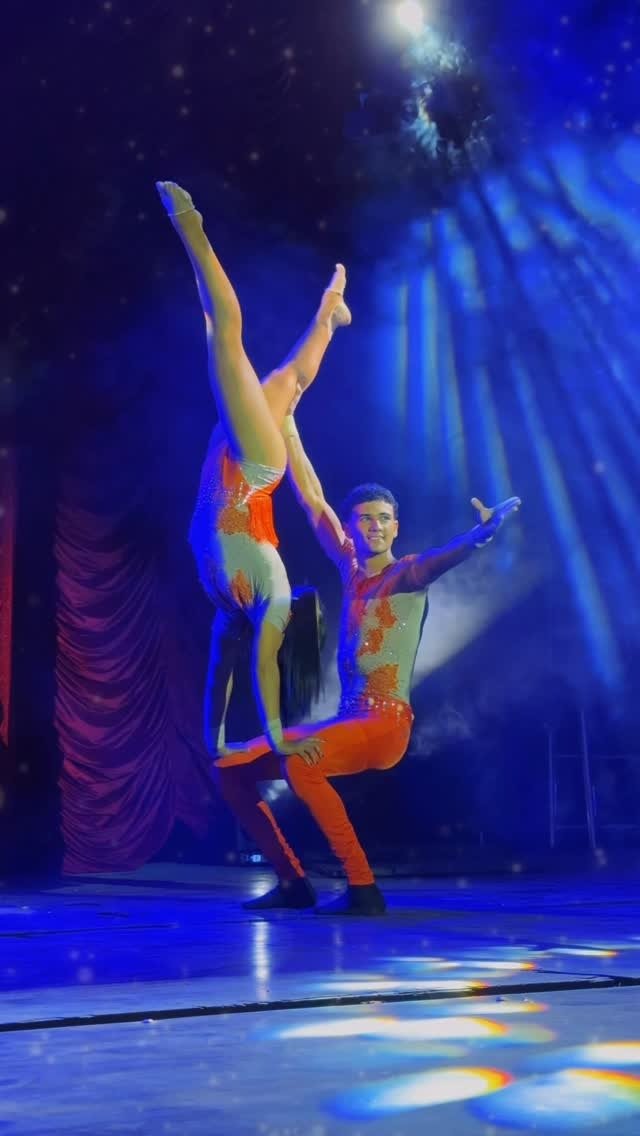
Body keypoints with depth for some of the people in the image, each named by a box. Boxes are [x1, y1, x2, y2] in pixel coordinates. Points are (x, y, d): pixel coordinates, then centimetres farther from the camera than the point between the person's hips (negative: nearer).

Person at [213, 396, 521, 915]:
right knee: (230, 769, 5)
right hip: (345, 720, 7)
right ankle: (293, 881, 9)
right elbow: (313, 501, 16)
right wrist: (287, 429, 16)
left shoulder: (408, 574, -2)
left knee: (299, 763, -34)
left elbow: (447, 555, -22)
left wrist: (483, 532, -41)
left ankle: (363, 888, -23)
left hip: (386, 724, -7)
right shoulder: (351, 570, 13)